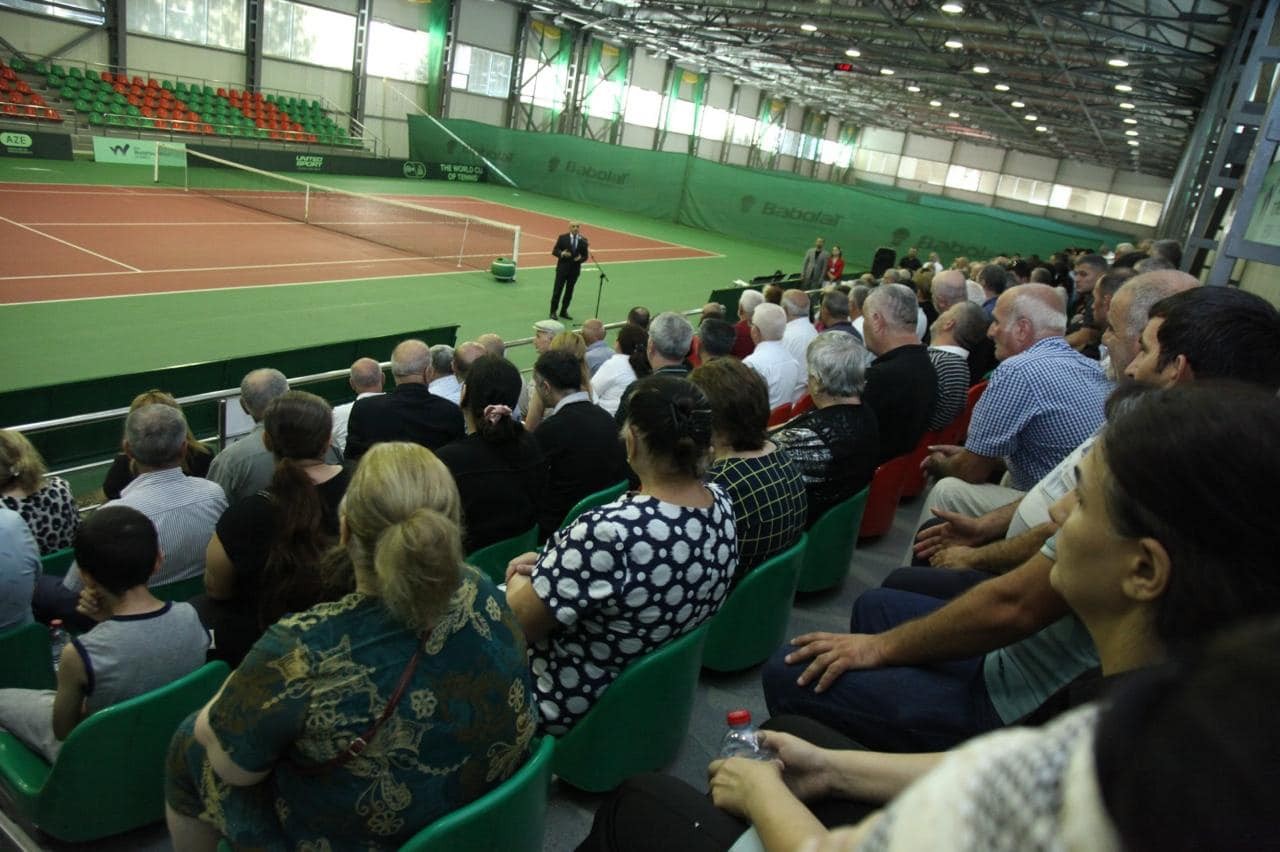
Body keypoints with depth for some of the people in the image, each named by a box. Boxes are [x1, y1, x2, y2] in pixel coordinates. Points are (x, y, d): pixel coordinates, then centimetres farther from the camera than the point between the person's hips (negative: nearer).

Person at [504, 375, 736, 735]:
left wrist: (520, 580, -1)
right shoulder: (721, 503, -13)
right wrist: (551, 564, -3)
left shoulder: (607, 531, -38)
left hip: (577, 702, -7)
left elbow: (521, 620, -22)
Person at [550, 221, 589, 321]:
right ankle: (553, 312, 9)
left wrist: (580, 258, -16)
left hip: (575, 269, 3)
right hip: (562, 268, -3)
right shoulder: (562, 238, -3)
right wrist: (562, 254, -22)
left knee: (569, 291, 9)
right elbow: (554, 251, -2)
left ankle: (564, 311, 20)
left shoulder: (583, 240, 2)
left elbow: (585, 255, 6)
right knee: (557, 290, 0)